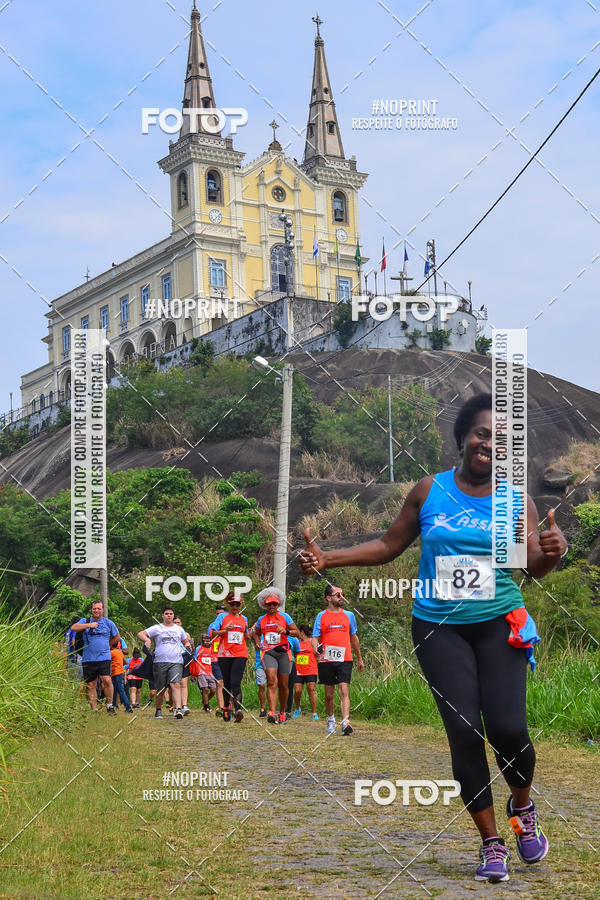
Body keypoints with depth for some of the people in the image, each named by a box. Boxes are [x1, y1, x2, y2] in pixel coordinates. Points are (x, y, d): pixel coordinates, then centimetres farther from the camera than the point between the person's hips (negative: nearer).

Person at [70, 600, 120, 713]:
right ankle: (94, 710, 10)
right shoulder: (85, 621, 9)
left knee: (106, 680, -20)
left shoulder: (108, 623, 10)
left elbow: (117, 636, 23)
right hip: (88, 659, 1)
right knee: (91, 685, 3)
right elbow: (73, 627, -9)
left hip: (104, 658, -1)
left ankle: (109, 705, -5)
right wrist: (89, 625, -14)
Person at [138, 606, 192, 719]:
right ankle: (158, 710, 21)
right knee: (161, 688, 5)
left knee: (176, 684, -18)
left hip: (176, 662, 1)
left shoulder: (179, 629, 18)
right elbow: (140, 634, 1)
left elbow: (185, 641, 31)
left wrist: (188, 646, 9)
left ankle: (178, 709, -29)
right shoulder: (156, 628, 8)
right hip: (160, 662, -1)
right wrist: (147, 640, -18)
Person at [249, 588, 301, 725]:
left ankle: (282, 712, 25)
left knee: (283, 685, 5)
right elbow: (257, 633, 29)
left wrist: (286, 631, -16)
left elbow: (297, 633, 3)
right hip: (268, 652, 0)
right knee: (272, 681, -20)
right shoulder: (261, 620, 12)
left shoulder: (284, 617, 5)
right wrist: (255, 638, 6)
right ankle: (272, 713, -31)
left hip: (283, 652, 0)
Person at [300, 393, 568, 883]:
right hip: (439, 628, 1)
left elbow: (535, 567, -6)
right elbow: (388, 546, 10)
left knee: (508, 727, -13)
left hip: (498, 625, 0)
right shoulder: (430, 492, 3)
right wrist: (327, 558, 1)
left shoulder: (515, 500, 1)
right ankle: (491, 842, 8)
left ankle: (523, 806, 20)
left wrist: (552, 551, -29)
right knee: (463, 729, -6)